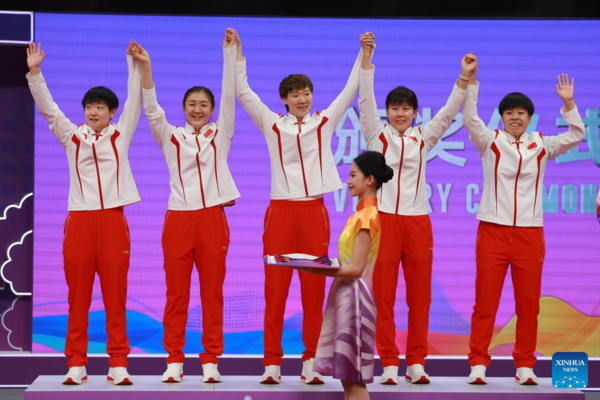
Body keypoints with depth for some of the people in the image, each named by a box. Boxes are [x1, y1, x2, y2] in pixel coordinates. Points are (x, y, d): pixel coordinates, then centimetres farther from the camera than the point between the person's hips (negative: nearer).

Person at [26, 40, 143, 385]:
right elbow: (47, 108, 3)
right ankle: (76, 364, 5)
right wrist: (34, 72, -8)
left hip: (113, 220, -1)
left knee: (116, 295, -1)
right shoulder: (72, 136, 10)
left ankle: (118, 364, 1)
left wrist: (136, 65, -7)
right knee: (78, 295, 1)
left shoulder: (121, 134, 9)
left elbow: (136, 100, 3)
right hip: (80, 221, 1)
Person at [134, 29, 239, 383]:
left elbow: (230, 95, 0)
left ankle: (211, 361, 6)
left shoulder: (220, 134, 8)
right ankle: (174, 360, 7)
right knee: (176, 294, 2)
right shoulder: (171, 137, 8)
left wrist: (230, 51, -8)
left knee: (213, 293, 2)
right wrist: (146, 67, -17)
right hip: (179, 219, 0)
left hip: (213, 218, 0)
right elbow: (151, 107, -4)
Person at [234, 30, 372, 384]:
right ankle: (272, 363, 2)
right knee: (275, 290, -2)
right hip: (281, 211, -1)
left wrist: (364, 54, 0)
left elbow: (351, 90, 7)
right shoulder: (272, 124, 7)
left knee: (314, 290, 1)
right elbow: (243, 91, 5)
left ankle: (312, 361, 6)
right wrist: (237, 53, 1)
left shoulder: (325, 122, 9)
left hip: (315, 212, 1)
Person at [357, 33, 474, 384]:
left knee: (420, 295, 2)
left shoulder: (423, 139, 11)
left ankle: (417, 362, 9)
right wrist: (366, 58, -14)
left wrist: (464, 79, -11)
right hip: (384, 220, -2)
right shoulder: (377, 136, 6)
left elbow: (449, 112, 3)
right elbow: (365, 100, -4)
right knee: (383, 295, -3)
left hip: (418, 221, 2)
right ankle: (389, 363, 2)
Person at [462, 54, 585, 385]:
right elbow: (469, 119, -10)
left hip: (530, 233, 2)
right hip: (493, 230, -2)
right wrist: (471, 81, -18)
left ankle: (525, 364, 10)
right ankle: (478, 363, 1)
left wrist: (568, 103, -8)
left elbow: (576, 136, 3)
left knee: (528, 302, 3)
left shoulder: (541, 146, 10)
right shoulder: (490, 142, 5)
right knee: (485, 300, -3)